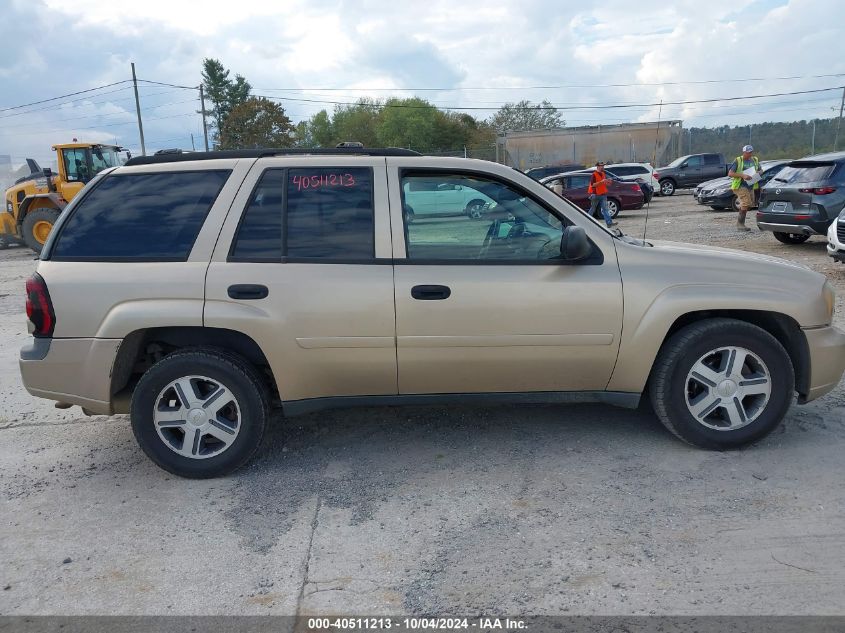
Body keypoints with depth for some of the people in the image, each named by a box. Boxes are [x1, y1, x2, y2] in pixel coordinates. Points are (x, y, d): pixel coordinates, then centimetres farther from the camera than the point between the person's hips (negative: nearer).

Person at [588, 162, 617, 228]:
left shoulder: (603, 174, 14)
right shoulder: (594, 175, -10)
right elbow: (593, 184, -20)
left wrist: (607, 181, 1)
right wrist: (601, 182, -26)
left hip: (603, 194, 6)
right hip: (595, 195, -6)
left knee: (604, 209, -2)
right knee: (592, 209, 5)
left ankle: (609, 223, -10)